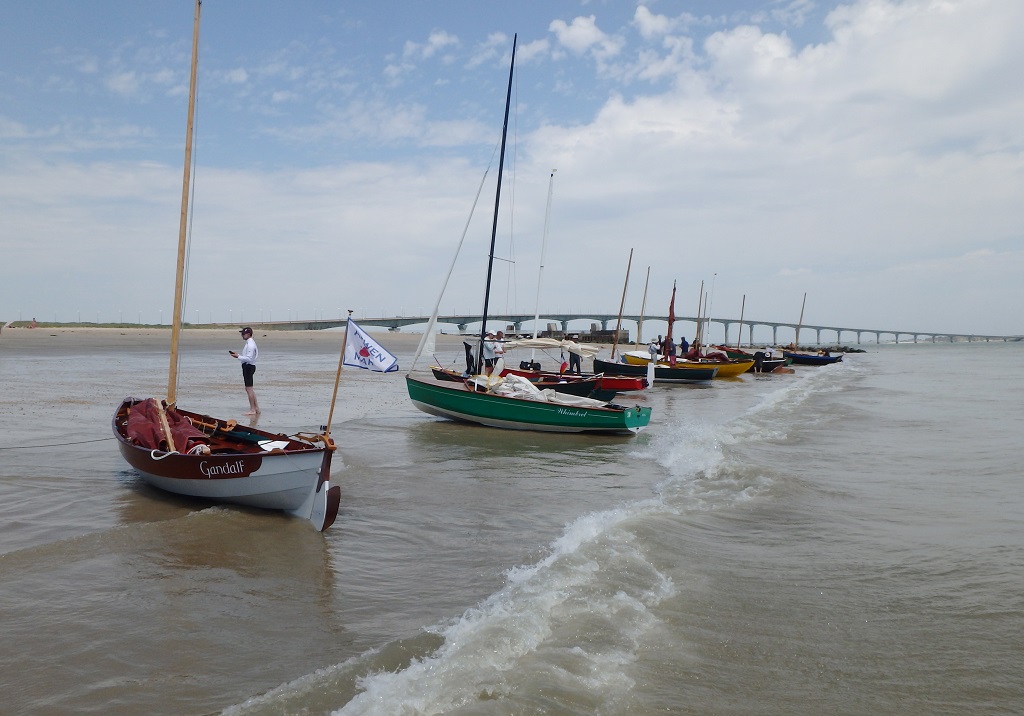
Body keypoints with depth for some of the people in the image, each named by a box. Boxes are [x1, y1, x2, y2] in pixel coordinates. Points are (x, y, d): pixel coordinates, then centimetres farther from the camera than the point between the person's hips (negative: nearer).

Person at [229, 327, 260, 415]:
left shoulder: (250, 344, -17)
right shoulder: (249, 343, 16)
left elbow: (249, 358, -22)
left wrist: (238, 356, -18)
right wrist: (238, 354, 9)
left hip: (248, 367, -11)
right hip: (247, 366, 11)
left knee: (249, 388, -5)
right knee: (249, 389, 16)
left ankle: (252, 410, -1)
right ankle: (256, 408, 21)